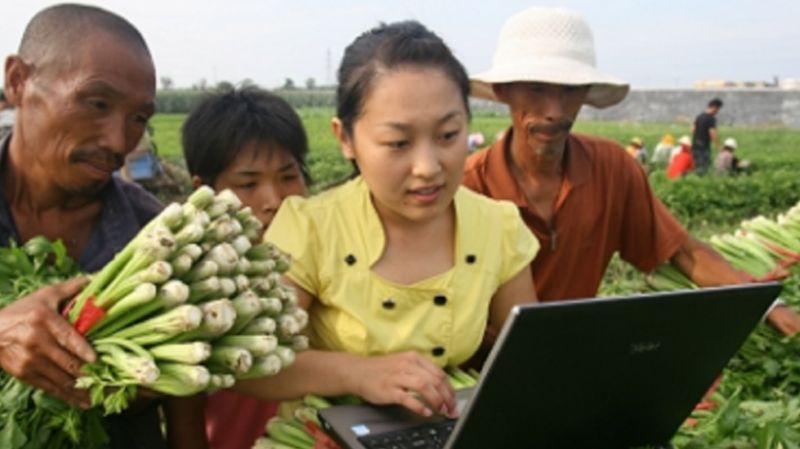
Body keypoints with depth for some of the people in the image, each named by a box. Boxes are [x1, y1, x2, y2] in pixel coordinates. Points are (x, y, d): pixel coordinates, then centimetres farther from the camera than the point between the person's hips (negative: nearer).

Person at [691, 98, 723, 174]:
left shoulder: (699, 116, 13)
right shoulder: (711, 118, -12)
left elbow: (693, 129, 16)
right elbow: (713, 134, -18)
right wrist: (718, 146, -13)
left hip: (695, 146, 8)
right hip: (704, 147, -8)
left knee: (697, 167, 13)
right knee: (703, 168, -7)